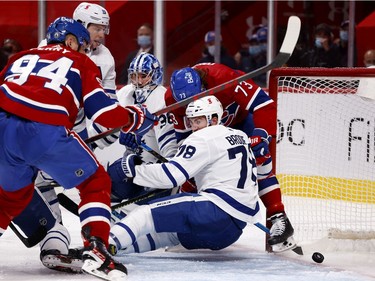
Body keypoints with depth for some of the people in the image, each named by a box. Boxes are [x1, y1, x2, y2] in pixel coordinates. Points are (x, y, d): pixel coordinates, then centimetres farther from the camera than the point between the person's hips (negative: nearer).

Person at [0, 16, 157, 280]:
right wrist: (139, 117, 28)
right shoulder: (81, 63, 19)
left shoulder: (22, 57, 31)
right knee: (96, 183, 15)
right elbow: (105, 113, 10)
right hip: (46, 133, -5)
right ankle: (95, 251, -2)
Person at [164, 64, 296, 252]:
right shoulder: (173, 97, -26)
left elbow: (263, 103, -37)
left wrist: (260, 135, -43)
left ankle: (279, 219, -23)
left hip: (242, 118, -4)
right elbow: (183, 133, -12)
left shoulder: (224, 78, -41)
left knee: (257, 159, -22)